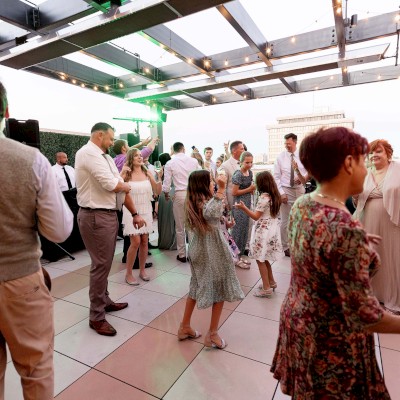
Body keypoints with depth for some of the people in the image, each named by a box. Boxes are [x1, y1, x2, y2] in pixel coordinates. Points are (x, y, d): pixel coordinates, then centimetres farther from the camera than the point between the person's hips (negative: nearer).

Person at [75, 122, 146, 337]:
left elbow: (121, 188, 14)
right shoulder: (89, 153, -13)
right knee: (101, 264, -2)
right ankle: (96, 317, 13)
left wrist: (135, 213, 12)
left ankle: (104, 301, 37)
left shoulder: (103, 156, 16)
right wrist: (126, 186, 0)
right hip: (96, 216, -9)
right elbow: (111, 184, -22)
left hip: (108, 214, 9)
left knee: (104, 262, 19)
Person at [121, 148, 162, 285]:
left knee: (144, 241, 7)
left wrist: (159, 177, -9)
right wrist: (122, 173, -24)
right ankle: (128, 274, 8)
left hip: (146, 210, 4)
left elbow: (157, 192, 4)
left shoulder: (147, 173, 3)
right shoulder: (126, 174, -5)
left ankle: (142, 270, 24)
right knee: (136, 242, -9)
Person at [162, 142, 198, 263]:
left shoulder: (170, 163, -3)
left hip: (180, 195, -1)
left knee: (180, 227, 9)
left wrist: (166, 194, 14)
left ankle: (182, 254, 18)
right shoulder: (194, 161, 1)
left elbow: (166, 183, -3)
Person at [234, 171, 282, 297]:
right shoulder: (275, 195, 6)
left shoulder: (264, 197, -19)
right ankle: (271, 282, 32)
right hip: (272, 229, 9)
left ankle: (266, 288, 8)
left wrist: (243, 207, -16)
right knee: (265, 258, 20)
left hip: (264, 231, -9)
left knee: (260, 259, 2)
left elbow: (256, 216, -18)